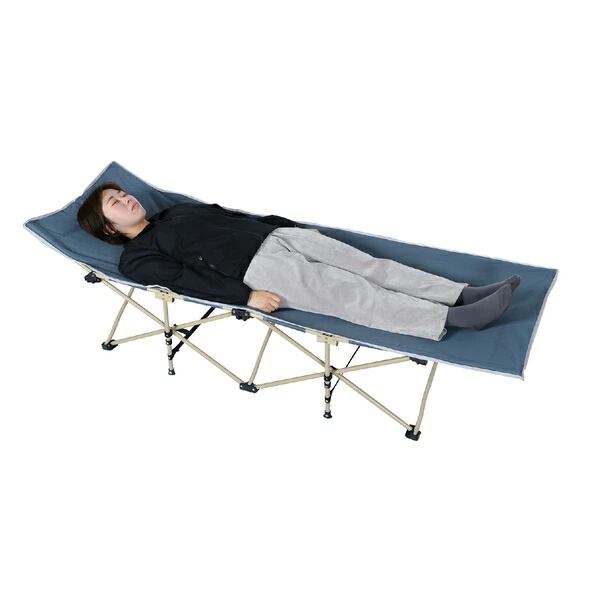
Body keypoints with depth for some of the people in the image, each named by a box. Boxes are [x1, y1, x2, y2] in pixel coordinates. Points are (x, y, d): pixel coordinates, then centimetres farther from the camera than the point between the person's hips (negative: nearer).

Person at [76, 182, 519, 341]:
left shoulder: (178, 211, 30)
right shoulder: (138, 259, 7)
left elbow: (237, 215, 28)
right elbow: (189, 281, -8)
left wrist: (299, 225, 22)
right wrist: (246, 297, -20)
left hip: (276, 235, 8)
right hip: (256, 268, -7)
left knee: (368, 265, -12)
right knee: (350, 294, -22)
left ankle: (463, 293, -19)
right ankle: (454, 319, -31)